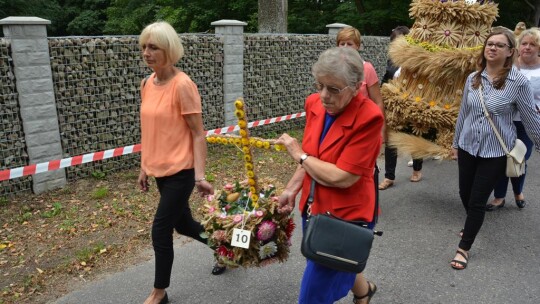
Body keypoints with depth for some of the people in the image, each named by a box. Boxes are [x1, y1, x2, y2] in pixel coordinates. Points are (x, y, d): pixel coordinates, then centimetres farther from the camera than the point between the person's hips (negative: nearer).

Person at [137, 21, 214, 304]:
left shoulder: (183, 85, -17)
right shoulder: (146, 84, 5)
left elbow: (198, 133, -15)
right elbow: (148, 129, 12)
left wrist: (199, 176, -19)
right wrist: (144, 167, 15)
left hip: (180, 171, -8)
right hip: (159, 170, 8)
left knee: (161, 231, 1)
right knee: (183, 224, 20)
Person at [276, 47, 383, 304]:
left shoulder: (368, 118, -25)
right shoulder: (314, 103, -4)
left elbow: (340, 177, -27)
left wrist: (298, 154, -16)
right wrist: (292, 190, 0)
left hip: (346, 215, -7)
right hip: (314, 206, 7)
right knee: (334, 267, 30)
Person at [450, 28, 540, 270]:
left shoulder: (518, 82, -12)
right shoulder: (473, 78, 0)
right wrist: (455, 142, 15)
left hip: (495, 151, -4)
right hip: (468, 146, 4)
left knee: (477, 200, 1)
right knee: (465, 194, 16)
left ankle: (464, 248, 17)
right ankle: (473, 225, 46)